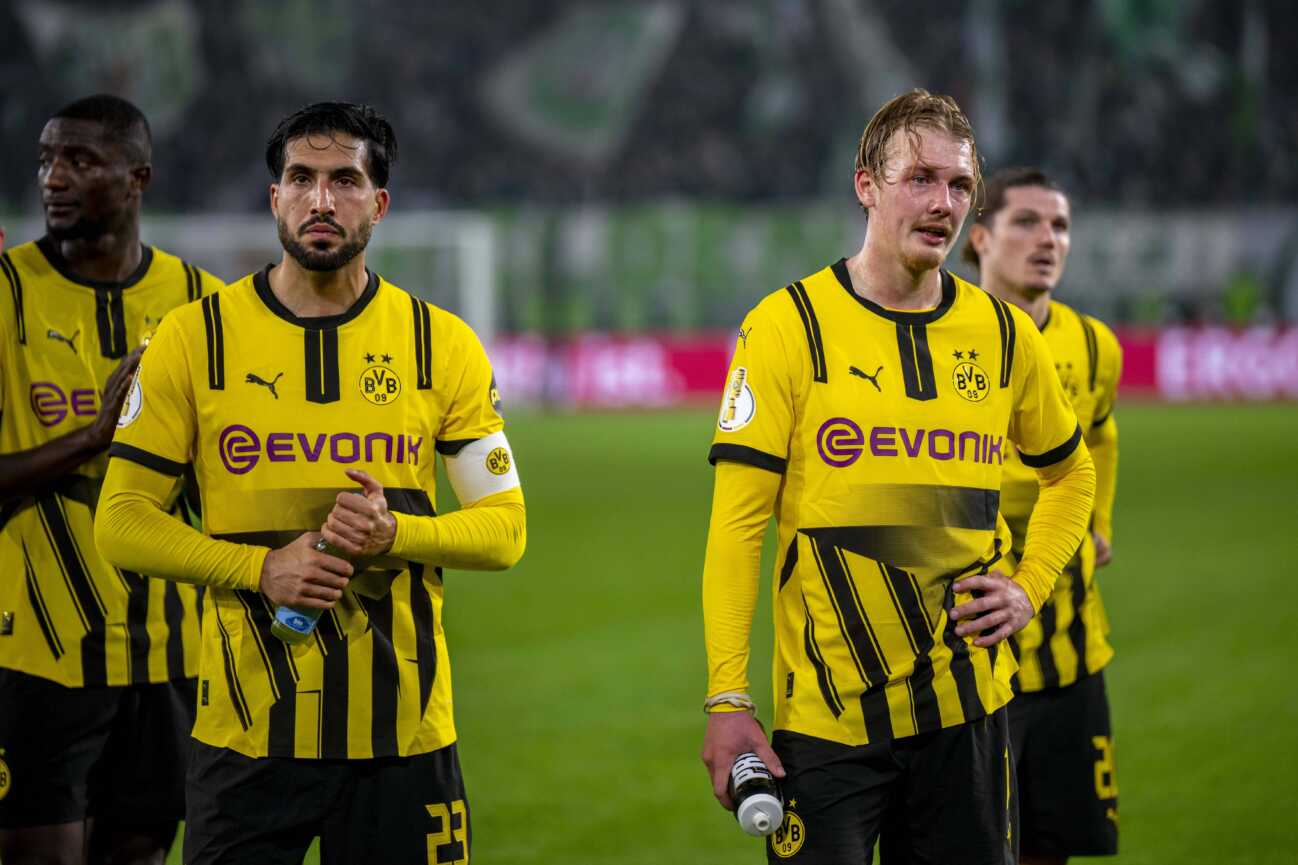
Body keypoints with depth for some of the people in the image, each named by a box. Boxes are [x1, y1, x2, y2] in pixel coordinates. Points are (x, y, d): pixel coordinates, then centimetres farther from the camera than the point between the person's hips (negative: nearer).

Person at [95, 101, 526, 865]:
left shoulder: (444, 345, 4)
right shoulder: (196, 337, 1)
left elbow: (504, 527, 6)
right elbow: (122, 523, 1)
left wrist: (397, 533, -14)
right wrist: (262, 567, -13)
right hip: (246, 736, -1)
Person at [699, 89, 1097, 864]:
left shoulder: (1006, 334, 6)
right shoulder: (787, 326, -6)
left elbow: (1071, 473, 24)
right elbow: (737, 523, -7)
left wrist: (1030, 588, 8)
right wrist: (727, 700, -12)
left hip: (967, 703, 4)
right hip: (826, 710, -3)